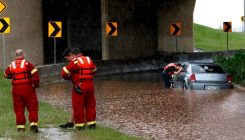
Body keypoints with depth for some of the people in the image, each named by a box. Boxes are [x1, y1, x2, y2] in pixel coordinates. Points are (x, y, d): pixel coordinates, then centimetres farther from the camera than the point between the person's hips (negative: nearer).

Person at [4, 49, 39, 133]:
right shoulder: (27, 64, -6)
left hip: (16, 89, 3)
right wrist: (36, 84, 0)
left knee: (19, 108, 10)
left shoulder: (11, 65, 4)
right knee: (32, 107, 4)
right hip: (28, 88, -3)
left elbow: (6, 75, 20)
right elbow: (35, 74, -13)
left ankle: (20, 127, 10)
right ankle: (33, 124, -4)